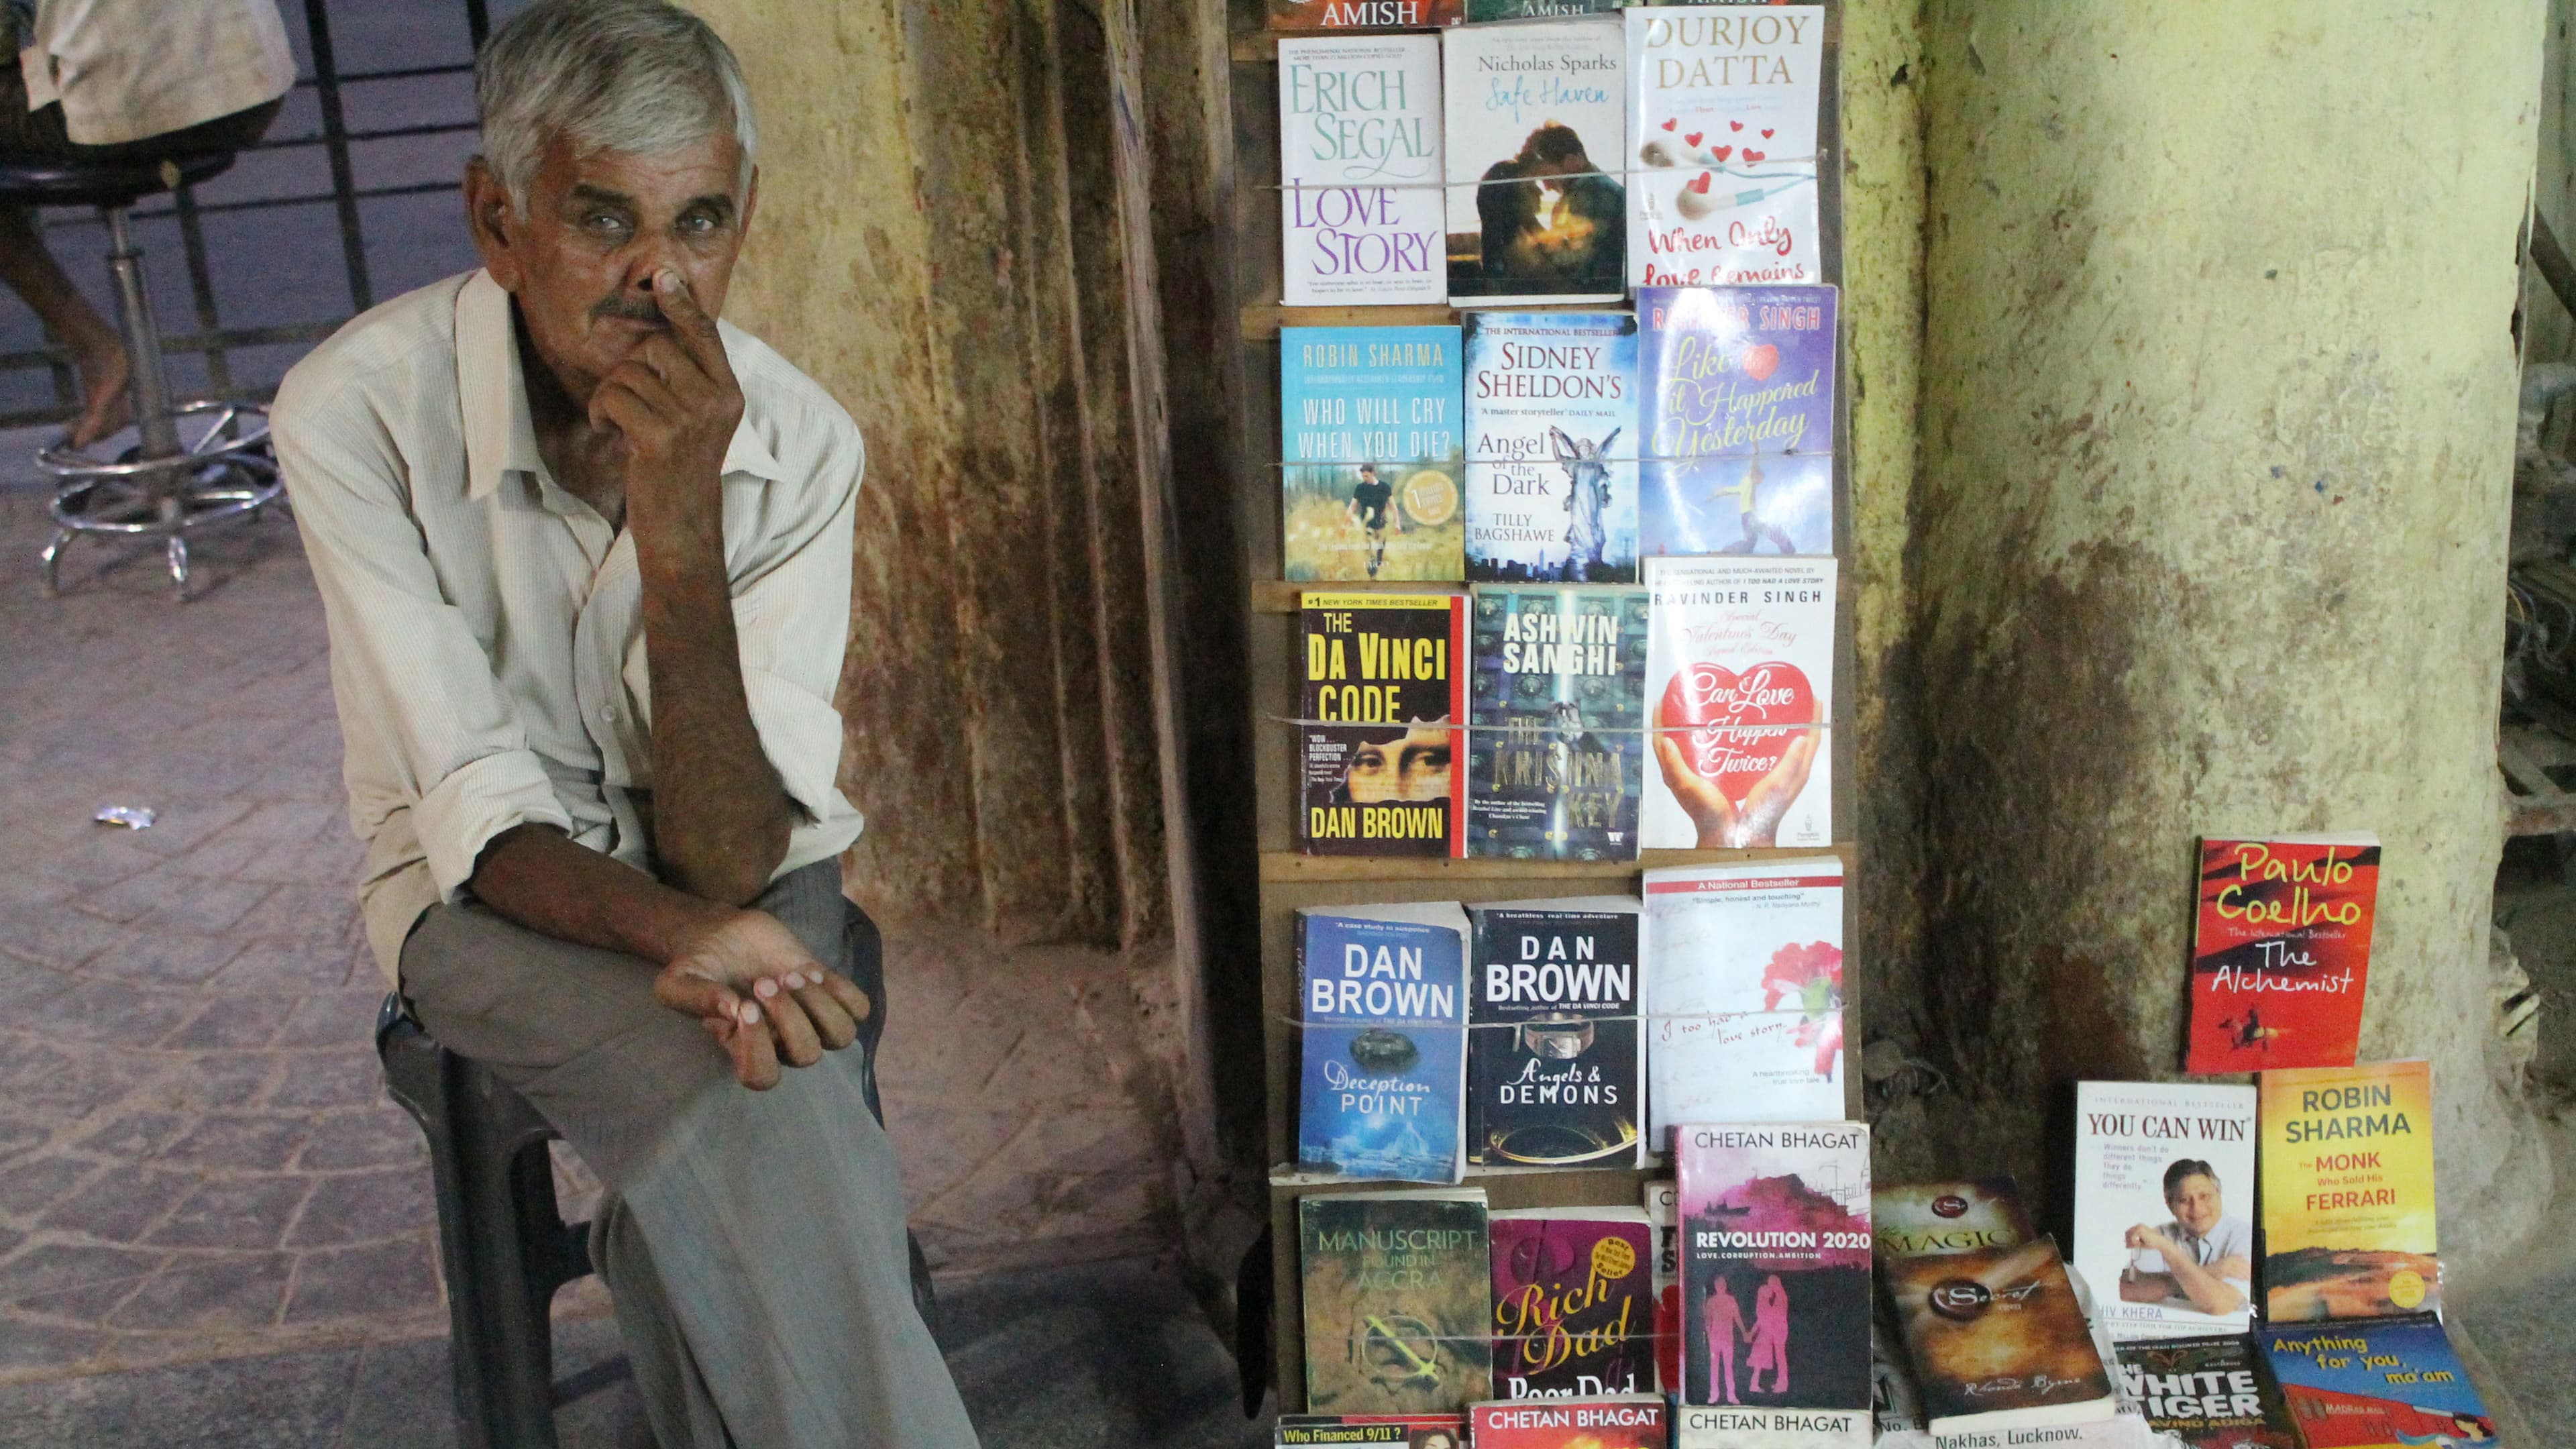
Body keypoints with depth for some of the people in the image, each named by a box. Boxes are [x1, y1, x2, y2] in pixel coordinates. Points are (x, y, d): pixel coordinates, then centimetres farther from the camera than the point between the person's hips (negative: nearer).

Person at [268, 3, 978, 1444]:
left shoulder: (796, 440, -17)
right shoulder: (359, 410, -20)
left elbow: (732, 859, -22)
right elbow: (482, 820, -18)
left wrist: (682, 542, -34)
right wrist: (683, 933, -38)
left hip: (736, 875, 2)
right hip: (492, 891, -2)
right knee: (743, 1096, -31)